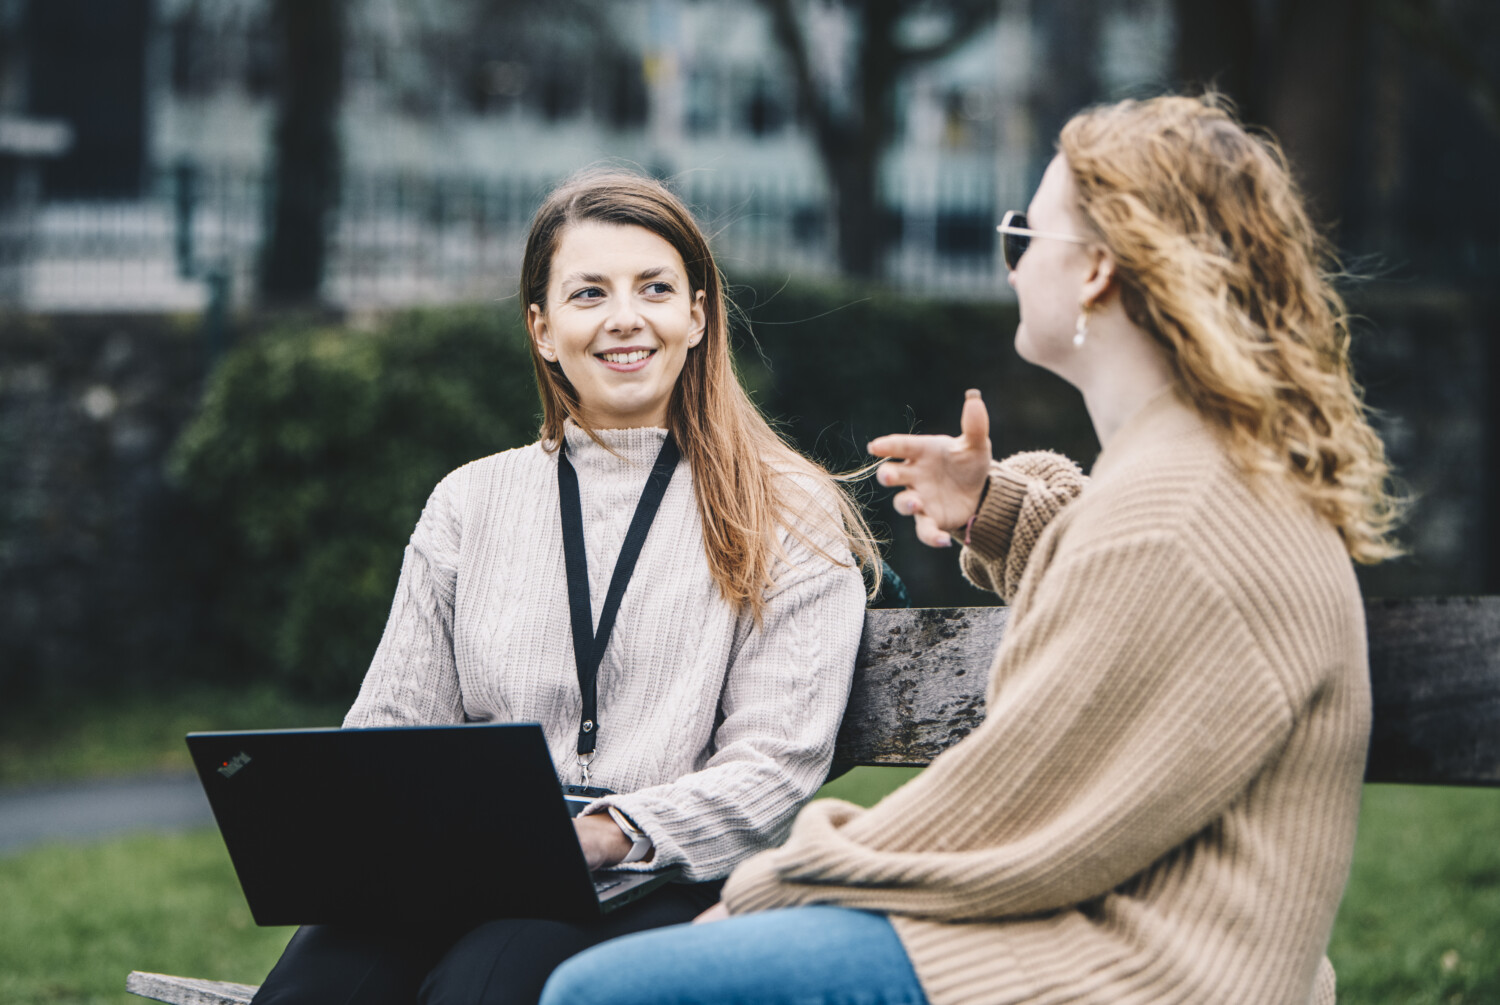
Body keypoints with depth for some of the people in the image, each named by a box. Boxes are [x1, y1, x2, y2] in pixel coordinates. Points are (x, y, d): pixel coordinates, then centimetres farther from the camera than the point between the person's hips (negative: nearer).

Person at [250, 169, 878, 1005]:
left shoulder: (791, 520, 8)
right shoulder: (469, 504, 20)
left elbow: (775, 765, -1)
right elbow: (394, 725, 16)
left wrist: (601, 836, -19)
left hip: (672, 883, -3)